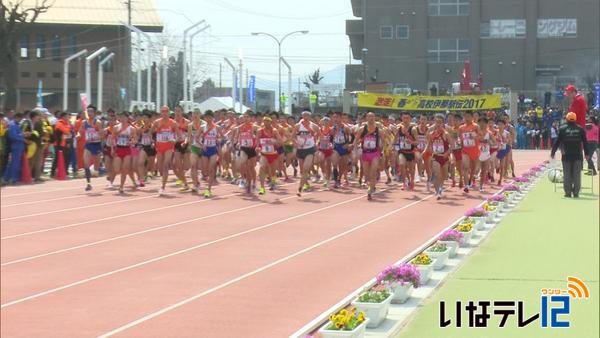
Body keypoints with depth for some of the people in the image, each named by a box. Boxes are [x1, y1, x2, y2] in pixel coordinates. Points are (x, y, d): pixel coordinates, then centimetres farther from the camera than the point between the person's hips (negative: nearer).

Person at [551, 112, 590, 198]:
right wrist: (587, 153, 16)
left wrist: (553, 152, 6)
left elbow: (557, 142, -1)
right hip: (578, 155, 1)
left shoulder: (562, 129, -1)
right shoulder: (580, 129, 3)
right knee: (577, 175, 5)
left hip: (566, 155, -1)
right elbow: (585, 142, 7)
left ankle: (568, 193, 3)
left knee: (567, 175, 5)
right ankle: (576, 193, 4)